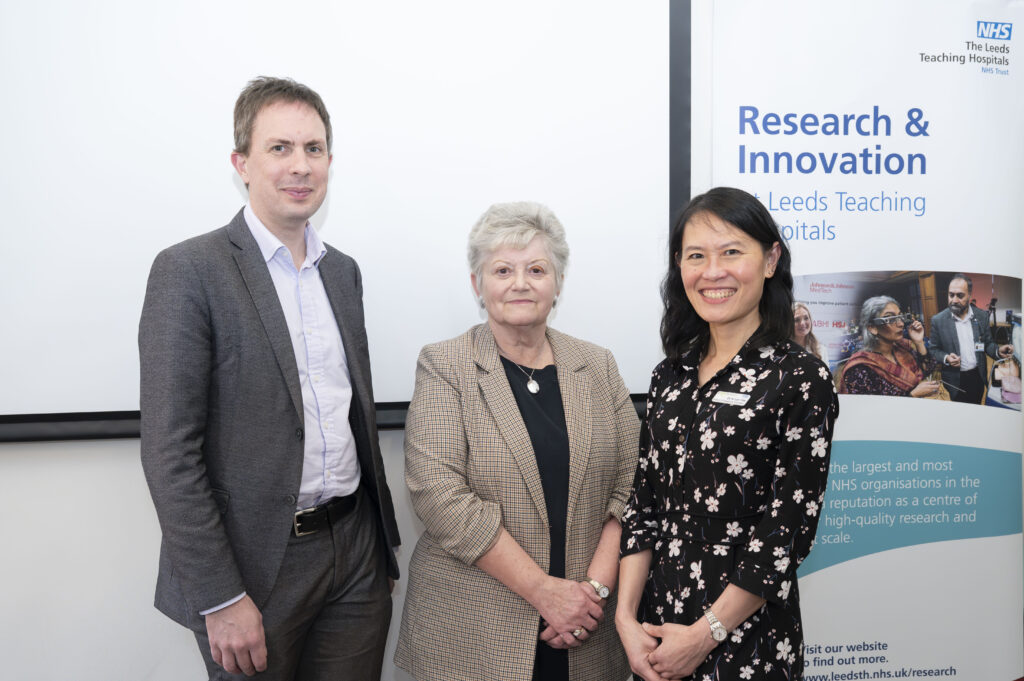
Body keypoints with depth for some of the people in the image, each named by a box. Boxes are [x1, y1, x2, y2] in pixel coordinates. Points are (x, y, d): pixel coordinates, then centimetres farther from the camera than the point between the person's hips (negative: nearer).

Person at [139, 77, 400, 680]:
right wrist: (220, 597, -16)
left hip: (356, 553, 6)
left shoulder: (344, 271, 9)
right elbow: (169, 449, -14)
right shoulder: (189, 271, -11)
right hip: (255, 564, -5)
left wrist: (381, 543, 15)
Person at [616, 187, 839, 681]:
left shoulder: (801, 379, -12)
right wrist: (627, 617, -5)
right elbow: (642, 505, 4)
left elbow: (788, 532, -14)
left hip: (745, 639, -5)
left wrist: (704, 635, -13)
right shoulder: (670, 376, 4)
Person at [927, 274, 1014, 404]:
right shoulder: (938, 320, -11)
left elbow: (988, 343, 4)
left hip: (978, 377, 2)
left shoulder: (982, 316, -4)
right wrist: (946, 358, -23)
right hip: (955, 381, -2)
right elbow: (933, 350, -3)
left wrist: (998, 351, -18)